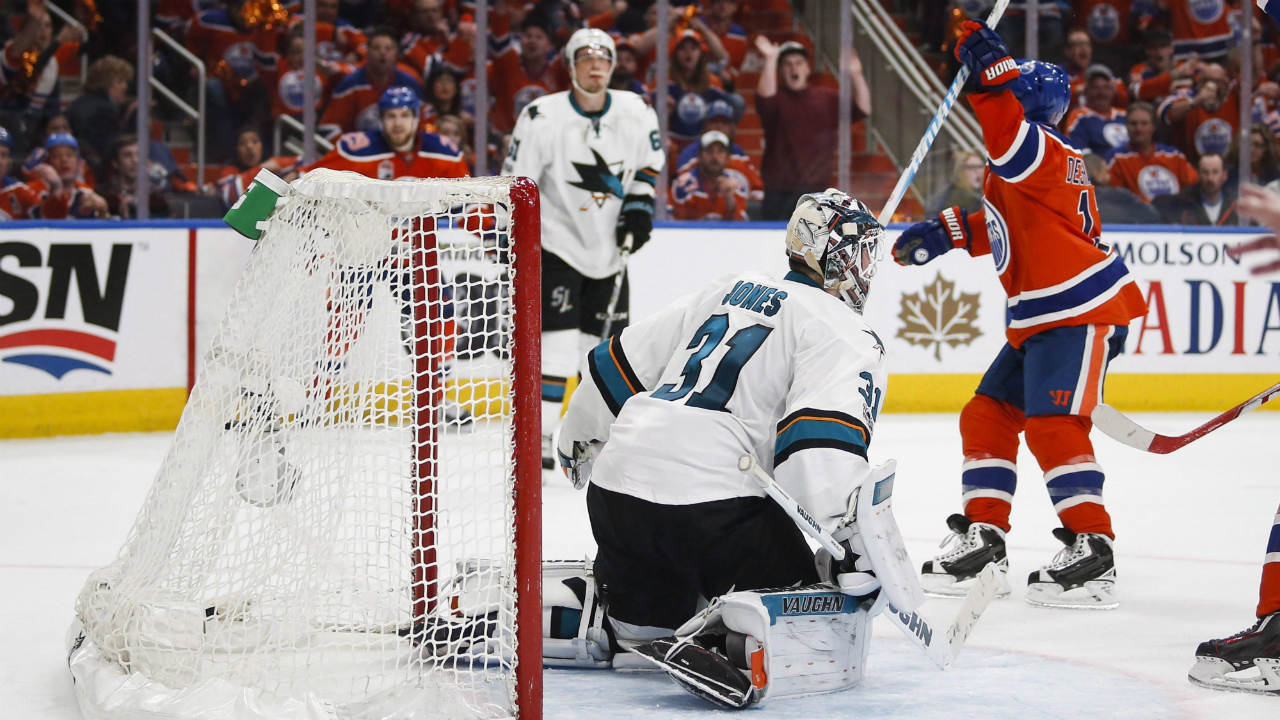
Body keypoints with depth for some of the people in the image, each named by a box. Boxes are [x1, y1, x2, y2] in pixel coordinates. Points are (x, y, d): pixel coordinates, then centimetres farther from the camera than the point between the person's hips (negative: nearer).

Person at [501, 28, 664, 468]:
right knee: (558, 341, -15)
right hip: (558, 241, -5)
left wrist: (640, 205, 1)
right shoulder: (543, 117, -16)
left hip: (609, 245, 5)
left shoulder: (635, 112, -3)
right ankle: (538, 436, -10)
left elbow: (648, 163, 15)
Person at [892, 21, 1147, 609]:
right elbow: (1001, 224, 31)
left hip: (1079, 311, -11)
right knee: (987, 416, 11)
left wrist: (989, 66, -32)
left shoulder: (1046, 152, -13)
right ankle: (983, 541, 17)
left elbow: (1008, 136, -34)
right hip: (1038, 317, 11)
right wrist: (945, 233, 24)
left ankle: (1092, 551, -17)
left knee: (1052, 425, -17)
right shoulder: (1019, 162, 18)